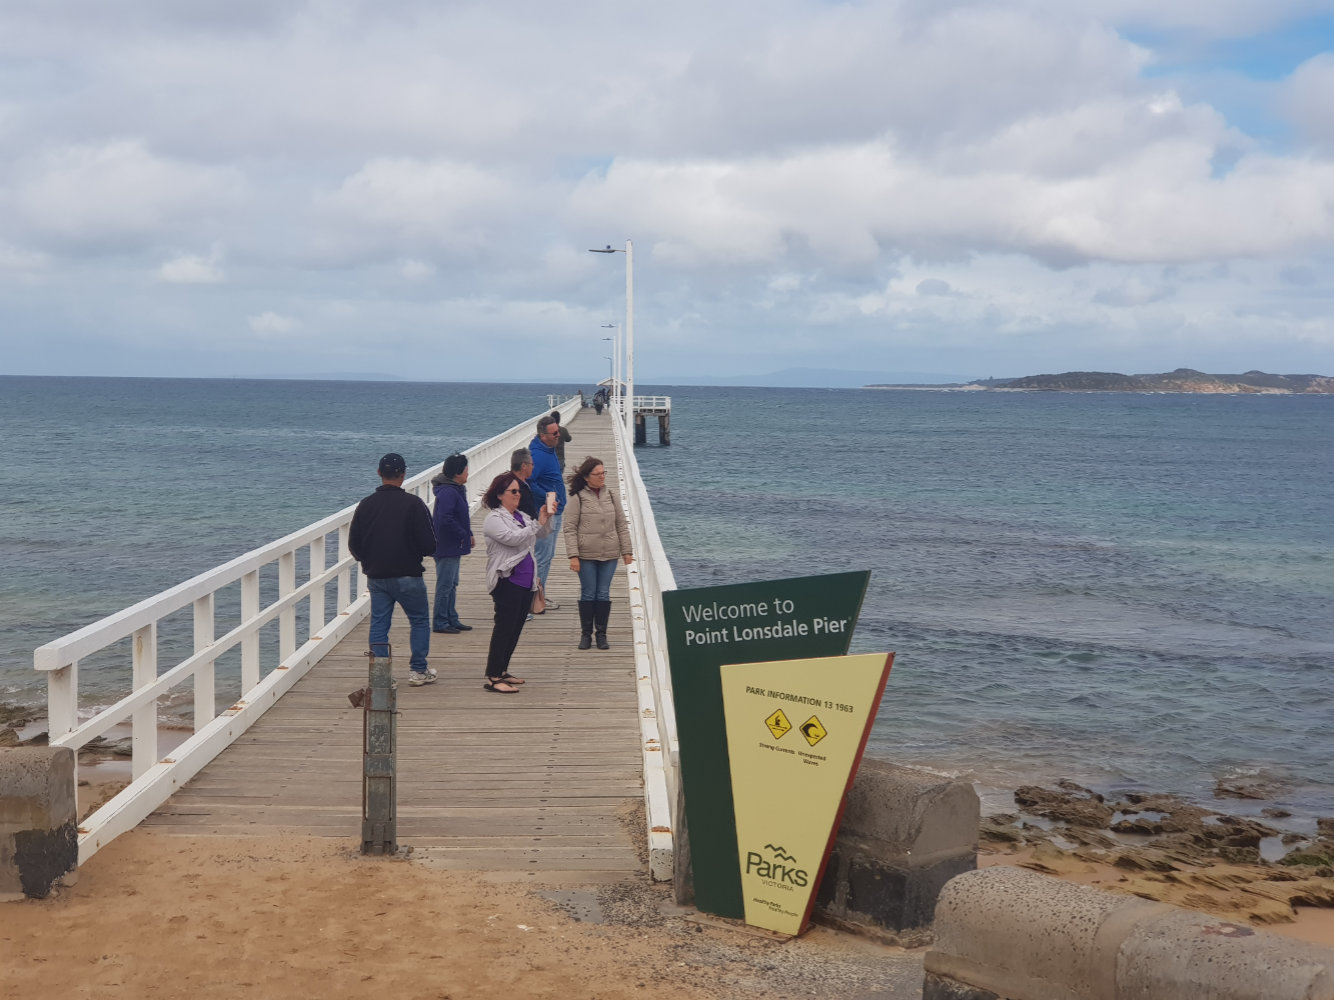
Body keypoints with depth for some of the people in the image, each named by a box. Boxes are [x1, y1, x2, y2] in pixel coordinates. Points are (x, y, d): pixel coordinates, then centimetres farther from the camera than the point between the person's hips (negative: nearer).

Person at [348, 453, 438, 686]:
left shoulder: (366, 505, 2)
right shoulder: (413, 504, -11)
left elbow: (354, 545, 7)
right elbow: (429, 544, -12)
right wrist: (420, 553, 11)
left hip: (375, 577, 4)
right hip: (407, 576, -4)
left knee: (378, 625, 9)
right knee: (420, 621, 10)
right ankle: (418, 670, 11)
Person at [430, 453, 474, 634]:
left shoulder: (456, 490, 13)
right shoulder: (448, 492, -21)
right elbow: (445, 520, -29)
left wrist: (469, 535, 11)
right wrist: (464, 535, -19)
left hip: (453, 547, 11)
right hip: (447, 547, -11)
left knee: (452, 584, 16)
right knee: (445, 585, -3)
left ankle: (451, 620, 24)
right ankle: (440, 622, 4)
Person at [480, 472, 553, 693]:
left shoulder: (521, 517, 18)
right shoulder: (494, 519, -7)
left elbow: (542, 534, 22)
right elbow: (512, 538, -22)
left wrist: (546, 518, 3)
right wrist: (537, 524, -21)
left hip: (526, 581, 9)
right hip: (507, 581, -9)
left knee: (516, 628, 11)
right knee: (504, 627, -12)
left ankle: (502, 671, 20)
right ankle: (493, 677, -13)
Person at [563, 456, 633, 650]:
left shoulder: (611, 496, 8)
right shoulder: (577, 498, -4)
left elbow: (621, 525, 12)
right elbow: (570, 529, -5)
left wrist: (626, 551, 8)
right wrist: (573, 555, -12)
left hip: (609, 554, 3)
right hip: (586, 555, -3)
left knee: (603, 595, 5)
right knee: (588, 595, 3)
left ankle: (602, 634, 14)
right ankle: (586, 634, 15)